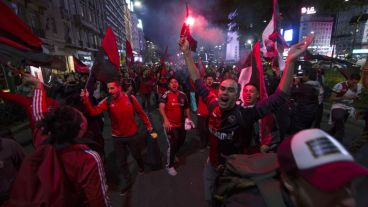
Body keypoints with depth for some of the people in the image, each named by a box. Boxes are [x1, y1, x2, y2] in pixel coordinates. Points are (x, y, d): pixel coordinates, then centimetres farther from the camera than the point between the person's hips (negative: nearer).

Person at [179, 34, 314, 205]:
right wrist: (187, 54, -9)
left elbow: (279, 97, -34)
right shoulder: (213, 106, -18)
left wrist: (290, 61, -43)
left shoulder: (244, 115, -29)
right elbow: (197, 81, -10)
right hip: (212, 164, 4)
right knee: (210, 199, 28)